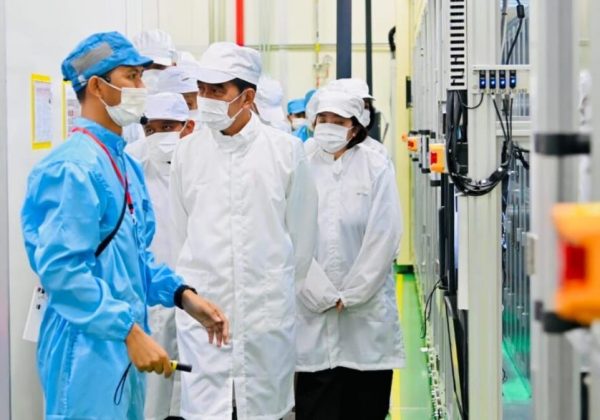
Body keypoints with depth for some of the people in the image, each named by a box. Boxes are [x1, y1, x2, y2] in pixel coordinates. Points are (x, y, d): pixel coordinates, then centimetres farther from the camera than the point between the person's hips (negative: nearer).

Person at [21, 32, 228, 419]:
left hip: (125, 344, 9)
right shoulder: (74, 167, -18)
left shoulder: (126, 164, 12)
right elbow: (61, 269, -24)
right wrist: (131, 331, -23)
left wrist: (183, 295, 3)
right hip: (88, 347, -9)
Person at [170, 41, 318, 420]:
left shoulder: (285, 150, -2)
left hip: (267, 307, 0)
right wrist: (193, 284, 12)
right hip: (203, 307, 1)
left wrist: (282, 286, 11)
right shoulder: (187, 151, 2)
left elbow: (302, 229, 5)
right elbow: (180, 229, 10)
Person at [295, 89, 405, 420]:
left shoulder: (376, 168, 1)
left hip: (367, 310, 0)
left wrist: (351, 295, -7)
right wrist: (324, 295, -8)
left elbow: (384, 236, -4)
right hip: (313, 309, 1)